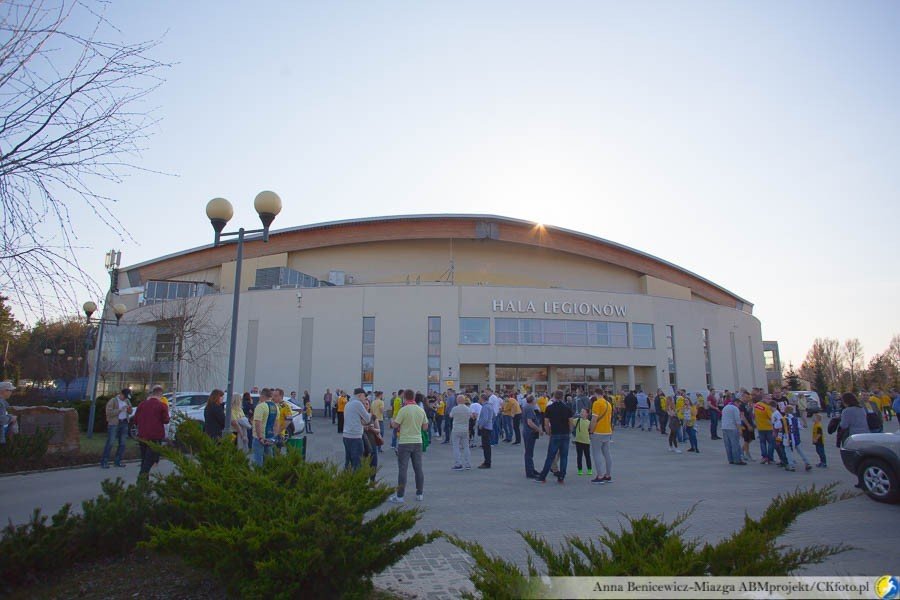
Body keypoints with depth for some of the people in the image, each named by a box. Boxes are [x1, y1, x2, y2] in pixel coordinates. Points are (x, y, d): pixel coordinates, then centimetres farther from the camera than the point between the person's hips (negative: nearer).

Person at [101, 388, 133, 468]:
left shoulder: (127, 401, 14)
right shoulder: (113, 401, -6)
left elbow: (130, 412, 22)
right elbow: (109, 412, -16)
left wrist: (129, 409, 0)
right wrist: (120, 410, -21)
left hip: (124, 423, 6)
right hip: (114, 424, -6)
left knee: (122, 444, 7)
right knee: (110, 443, -8)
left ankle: (118, 461, 16)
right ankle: (104, 462, -2)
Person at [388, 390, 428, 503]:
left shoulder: (403, 410, -13)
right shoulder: (421, 410, 3)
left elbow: (395, 425, -8)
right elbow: (425, 427, 9)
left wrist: (392, 422, 13)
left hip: (404, 442, -5)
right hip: (418, 442, 5)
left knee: (402, 469, 0)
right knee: (418, 469, 11)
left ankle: (399, 496, 3)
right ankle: (420, 494, 18)